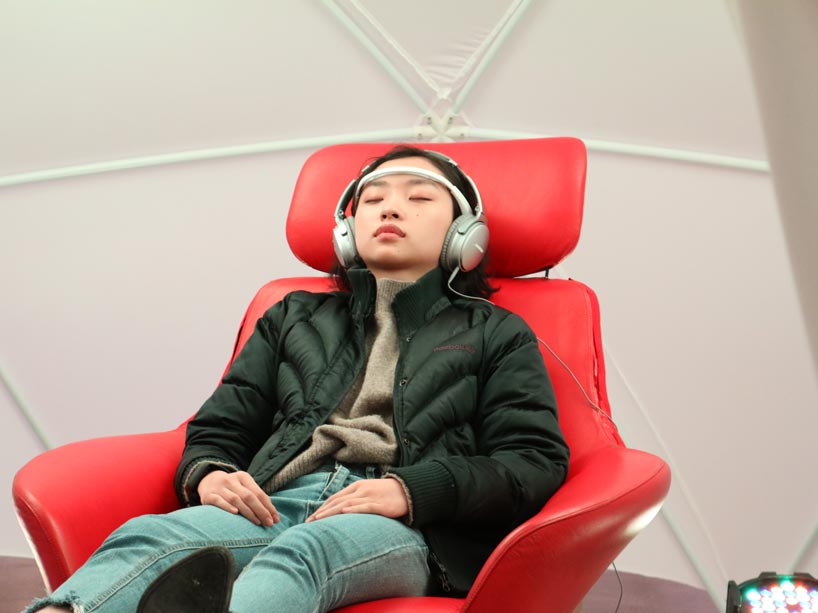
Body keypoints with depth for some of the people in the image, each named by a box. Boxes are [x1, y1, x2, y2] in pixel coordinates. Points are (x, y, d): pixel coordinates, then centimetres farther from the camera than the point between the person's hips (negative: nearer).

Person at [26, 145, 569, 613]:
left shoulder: (496, 335, 22)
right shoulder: (294, 319, 32)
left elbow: (538, 461, 8)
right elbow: (219, 426, 28)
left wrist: (411, 490, -10)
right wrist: (207, 474, 1)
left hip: (407, 529, -2)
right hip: (275, 505, 3)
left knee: (308, 548, -40)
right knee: (150, 535, -31)